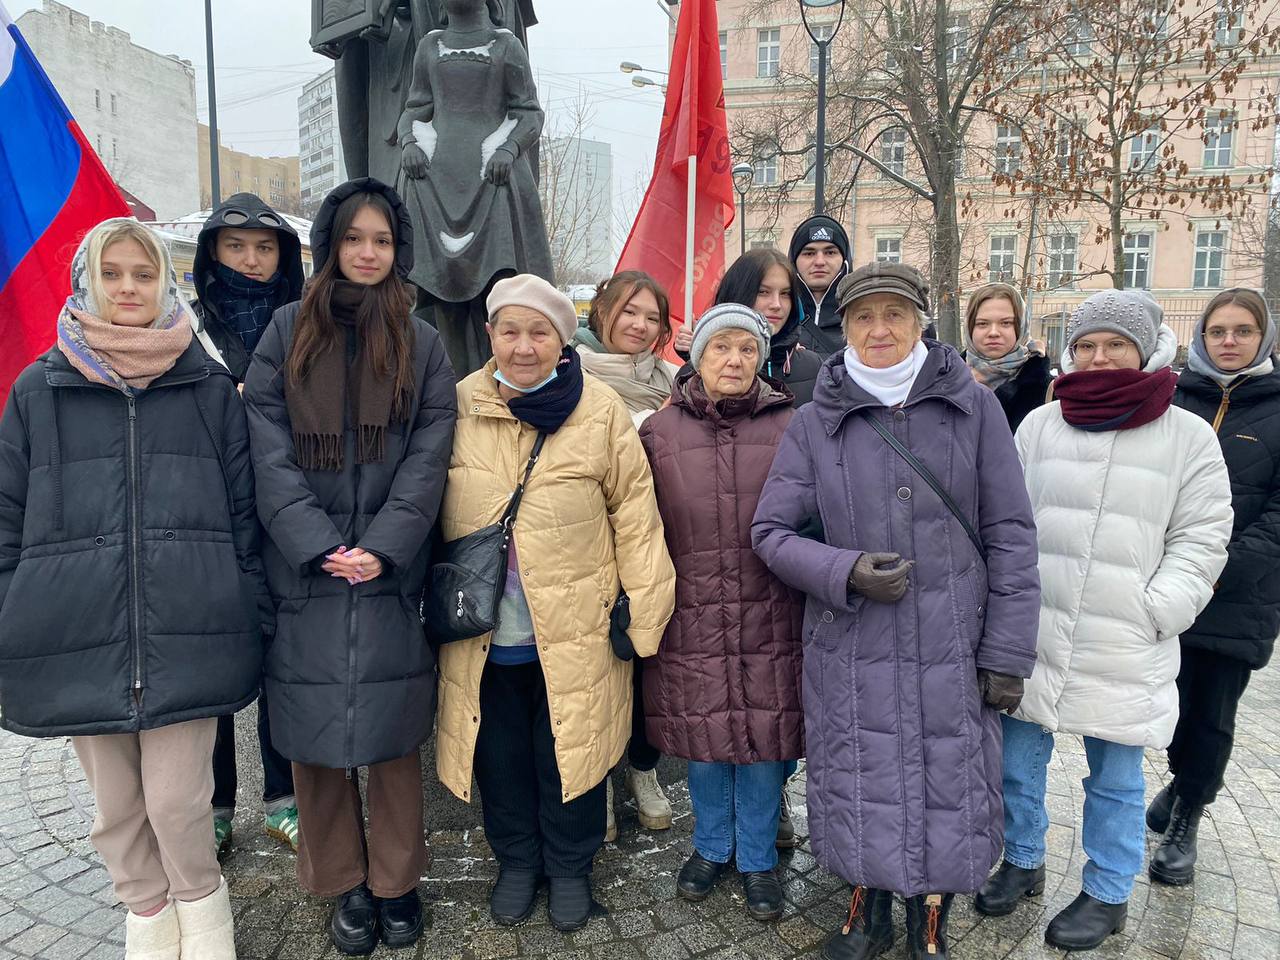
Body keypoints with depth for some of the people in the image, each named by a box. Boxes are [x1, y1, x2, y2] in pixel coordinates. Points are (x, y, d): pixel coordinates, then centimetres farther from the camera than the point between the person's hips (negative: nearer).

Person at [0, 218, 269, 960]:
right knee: (116, 805, 13)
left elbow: (245, 515, 4)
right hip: (77, 637, 2)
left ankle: (200, 900, 30)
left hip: (186, 634, -1)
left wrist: (256, 623, 1)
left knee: (177, 800, 0)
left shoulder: (211, 389, 4)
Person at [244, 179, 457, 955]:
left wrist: (382, 547, -12)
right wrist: (320, 545, -12)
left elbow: (428, 458, 0)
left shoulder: (421, 345, 7)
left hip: (390, 573, 0)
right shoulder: (287, 332, 7)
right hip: (306, 572, 1)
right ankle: (344, 883, 25)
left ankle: (395, 882, 23)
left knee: (393, 733, 5)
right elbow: (270, 454, -1)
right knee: (315, 736, 6)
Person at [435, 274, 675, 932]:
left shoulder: (600, 412, -8)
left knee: (570, 750, 14)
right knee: (500, 753, 18)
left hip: (574, 630, -2)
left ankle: (570, 867, 38)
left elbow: (633, 510, -6)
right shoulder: (459, 407, -1)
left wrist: (644, 608, -7)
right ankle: (516, 861, 42)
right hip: (482, 631, 2)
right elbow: (429, 509, 9)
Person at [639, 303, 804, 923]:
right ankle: (711, 847, 38)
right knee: (703, 738, 13)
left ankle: (757, 859, 32)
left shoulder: (789, 428, 1)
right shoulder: (660, 432, 2)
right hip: (692, 620, 1)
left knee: (765, 737, 9)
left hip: (770, 617, 0)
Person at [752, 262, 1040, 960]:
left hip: (953, 650, 0)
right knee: (860, 790, 11)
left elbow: (1010, 536, 0)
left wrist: (1008, 653, -3)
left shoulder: (974, 408, 0)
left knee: (949, 793, 10)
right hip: (851, 648, 0)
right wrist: (843, 573, -16)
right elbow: (771, 530, 1)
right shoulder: (814, 422, 1)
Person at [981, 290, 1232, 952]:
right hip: (1029, 635, 2)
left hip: (1125, 649, -2)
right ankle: (1022, 862, 38)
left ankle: (1107, 895, 34)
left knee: (1115, 779, 13)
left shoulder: (1188, 436, -1)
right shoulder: (1040, 425, 4)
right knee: (1017, 761, 14)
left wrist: (1156, 612, -11)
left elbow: (1201, 537, -1)